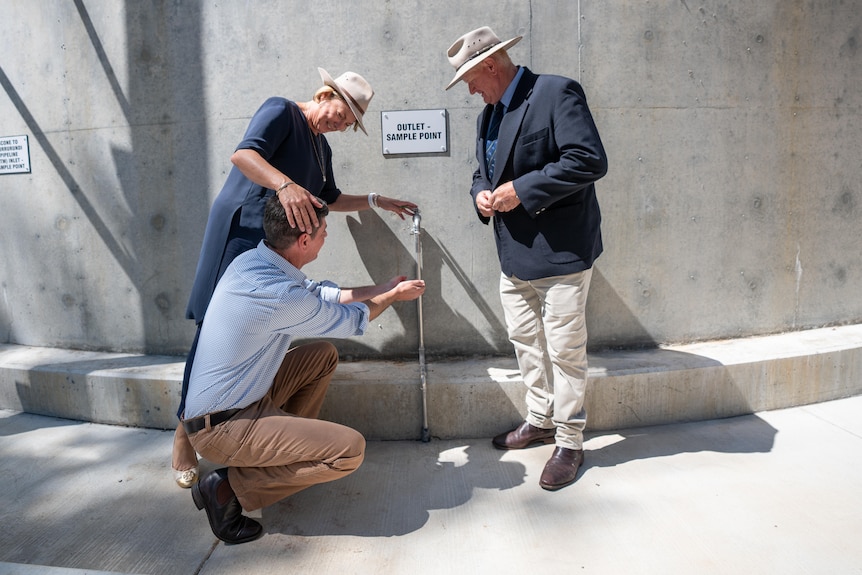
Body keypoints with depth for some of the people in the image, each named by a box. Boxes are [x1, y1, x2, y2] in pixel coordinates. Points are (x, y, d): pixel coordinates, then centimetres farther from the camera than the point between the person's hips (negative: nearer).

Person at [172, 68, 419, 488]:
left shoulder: (321, 147, 21)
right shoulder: (281, 112, -5)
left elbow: (331, 200, 30)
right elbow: (243, 154, -22)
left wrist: (377, 201, 25)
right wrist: (284, 184, -38)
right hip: (240, 230, -8)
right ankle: (185, 434, 3)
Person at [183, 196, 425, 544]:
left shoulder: (251, 261, -1)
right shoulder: (281, 295, -28)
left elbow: (320, 294, 13)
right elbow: (353, 322, -11)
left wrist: (384, 288, 18)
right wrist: (395, 296, 8)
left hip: (240, 398, 10)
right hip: (220, 428, -9)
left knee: (324, 355, 17)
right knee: (350, 449, -17)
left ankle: (287, 442, 20)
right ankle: (230, 487, -6)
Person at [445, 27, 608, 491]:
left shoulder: (556, 94, -12)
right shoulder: (489, 115, 15)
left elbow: (590, 160, -23)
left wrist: (522, 190, -22)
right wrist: (481, 194, -1)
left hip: (560, 250, -9)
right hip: (514, 254, 9)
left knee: (564, 348, 1)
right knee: (524, 339, 18)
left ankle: (569, 441, 18)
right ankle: (541, 420, 37)